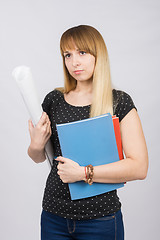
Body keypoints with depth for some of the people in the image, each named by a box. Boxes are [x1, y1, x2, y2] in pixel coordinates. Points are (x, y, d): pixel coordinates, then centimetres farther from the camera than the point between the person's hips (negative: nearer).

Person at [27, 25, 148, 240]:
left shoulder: (119, 102, -8)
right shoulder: (54, 99, 3)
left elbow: (139, 167, -15)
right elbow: (39, 157, 14)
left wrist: (83, 172, -19)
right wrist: (36, 145, -8)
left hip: (100, 220, -3)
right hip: (54, 215, 4)